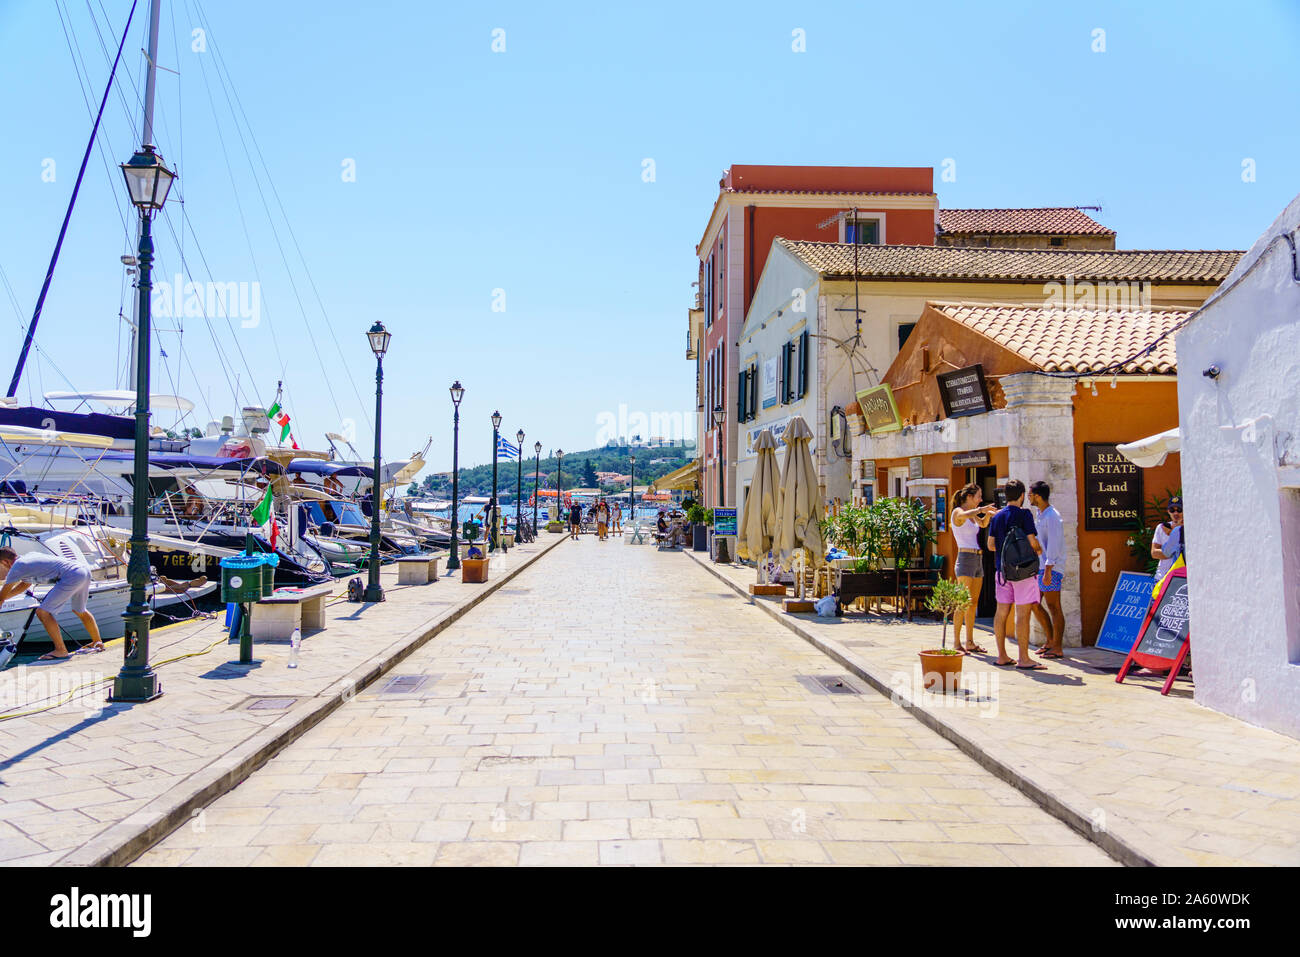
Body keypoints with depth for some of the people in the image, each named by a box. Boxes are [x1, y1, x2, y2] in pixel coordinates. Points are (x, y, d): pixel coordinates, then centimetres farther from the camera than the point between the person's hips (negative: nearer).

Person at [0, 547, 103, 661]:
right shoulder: (30, 556, 25)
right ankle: (98, 643, 40)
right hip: (84, 570, 9)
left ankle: (61, 651, -1)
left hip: (72, 576, -9)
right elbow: (25, 584, 41)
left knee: (43, 612, -4)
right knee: (80, 611, 29)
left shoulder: (16, 568, 2)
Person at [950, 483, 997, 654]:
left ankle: (970, 642, 13)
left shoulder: (972, 514, 16)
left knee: (973, 603, 9)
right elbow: (964, 516, -32)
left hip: (978, 561, 9)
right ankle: (956, 643, -9)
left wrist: (987, 514, 11)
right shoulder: (957, 512, -9)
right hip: (965, 560, -9)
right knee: (963, 603, -11)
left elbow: (983, 524, 30)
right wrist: (982, 509, -28)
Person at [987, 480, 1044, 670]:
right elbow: (1032, 541, -13)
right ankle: (1024, 659, -3)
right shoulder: (1024, 514, -8)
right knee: (1022, 613, -4)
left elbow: (990, 545, 9)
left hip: (1002, 569, 6)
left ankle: (1002, 656, 14)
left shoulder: (997, 516, 8)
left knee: (1001, 612, 8)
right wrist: (1038, 550, 9)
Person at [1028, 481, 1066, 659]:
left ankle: (1057, 648, 4)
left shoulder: (1052, 517, -15)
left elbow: (1053, 546, -19)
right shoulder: (1039, 515, 14)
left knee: (1053, 607, -3)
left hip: (1050, 568, -9)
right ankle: (1050, 640, 24)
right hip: (1038, 567, 9)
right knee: (1034, 604, 13)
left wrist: (1047, 571, -21)